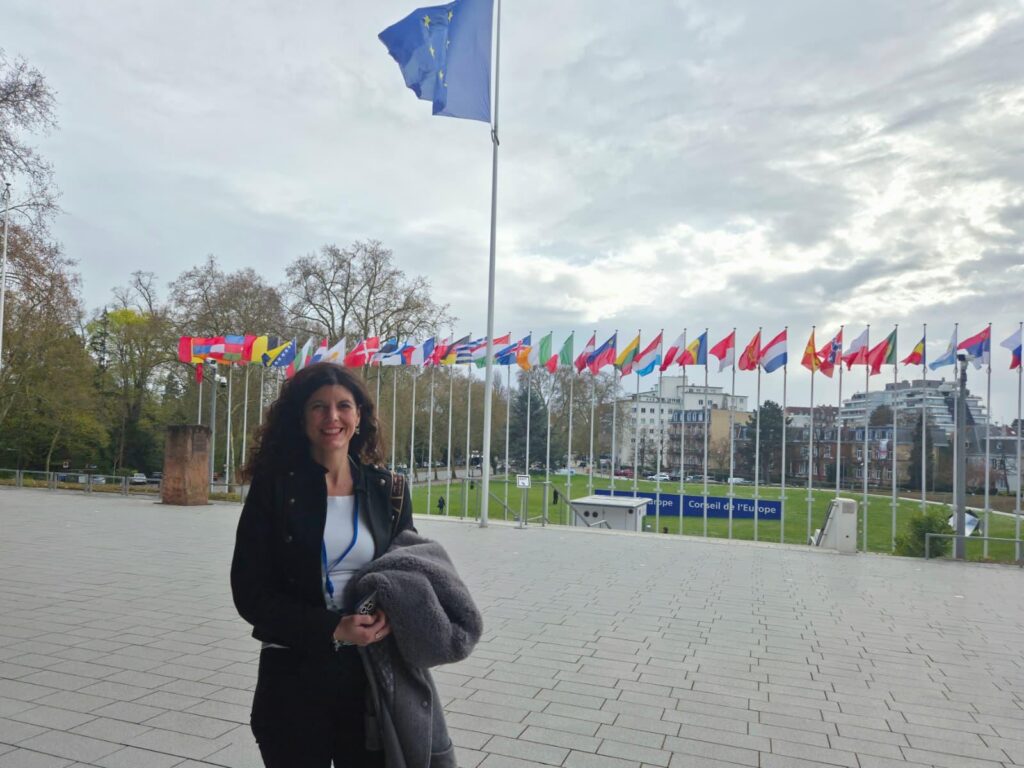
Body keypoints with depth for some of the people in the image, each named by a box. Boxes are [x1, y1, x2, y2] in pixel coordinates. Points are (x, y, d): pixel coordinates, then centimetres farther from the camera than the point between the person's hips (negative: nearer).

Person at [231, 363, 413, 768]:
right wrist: (332, 628, -18)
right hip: (294, 675, -2)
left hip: (372, 672, 2)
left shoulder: (388, 489, 0)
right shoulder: (274, 487, -7)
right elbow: (249, 592, -8)